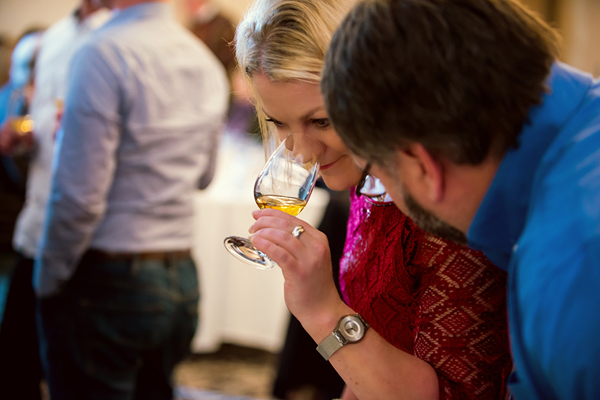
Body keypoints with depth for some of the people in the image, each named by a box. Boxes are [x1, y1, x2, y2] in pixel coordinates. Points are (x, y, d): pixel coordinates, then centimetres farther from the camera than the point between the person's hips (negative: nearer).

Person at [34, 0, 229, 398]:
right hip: (183, 280, 7)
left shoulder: (104, 52, -16)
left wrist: (48, 280, -6)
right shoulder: (208, 62, 8)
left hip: (106, 280, -7)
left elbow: (80, 195, -19)